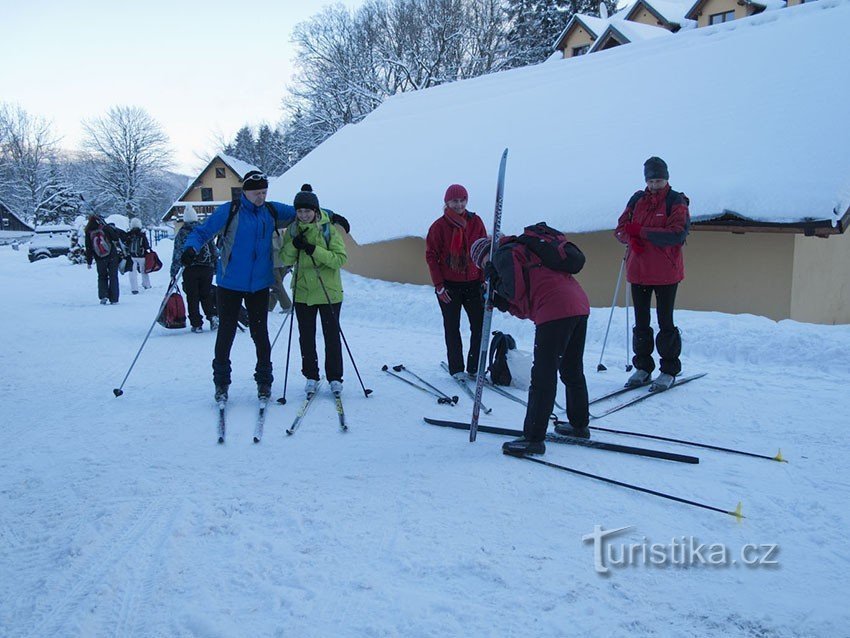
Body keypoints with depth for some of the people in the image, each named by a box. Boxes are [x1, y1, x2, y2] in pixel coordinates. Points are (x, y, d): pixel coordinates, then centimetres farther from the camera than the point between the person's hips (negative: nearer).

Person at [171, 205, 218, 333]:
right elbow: (214, 251, 9)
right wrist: (215, 267, 17)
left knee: (192, 297, 4)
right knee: (206, 295, 13)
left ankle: (196, 324, 2)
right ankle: (212, 316, -7)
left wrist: (173, 272, 1)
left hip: (190, 269, -2)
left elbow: (177, 254, -3)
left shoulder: (181, 233, 0)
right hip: (207, 268, 2)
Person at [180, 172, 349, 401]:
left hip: (259, 285, 3)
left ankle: (264, 381, 19)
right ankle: (221, 383, 18)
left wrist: (331, 216, 8)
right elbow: (202, 232, -6)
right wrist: (191, 248, -25)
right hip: (230, 284, -2)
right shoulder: (229, 211, -6)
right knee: (226, 333, 3)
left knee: (260, 333, 5)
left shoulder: (272, 211, 5)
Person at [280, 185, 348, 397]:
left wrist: (315, 250, -24)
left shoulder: (329, 229, -6)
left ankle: (335, 377, 16)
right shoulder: (292, 230, 4)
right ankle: (311, 376, 23)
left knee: (332, 335, 5)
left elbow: (340, 258, -14)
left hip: (329, 291, -3)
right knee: (306, 336, 10)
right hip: (302, 292, 3)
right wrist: (294, 245, -17)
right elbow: (285, 260, 1)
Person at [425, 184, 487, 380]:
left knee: (480, 325, 0)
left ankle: (475, 367, 12)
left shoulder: (476, 222, 3)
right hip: (449, 285, -2)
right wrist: (439, 285, -8)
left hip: (473, 283, 3)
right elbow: (431, 256, -3)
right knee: (452, 327, 4)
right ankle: (456, 368, 13)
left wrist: (484, 279, 1)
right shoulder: (439, 226, -4)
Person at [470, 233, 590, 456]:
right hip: (580, 305, 10)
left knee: (543, 376, -7)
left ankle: (533, 438, -4)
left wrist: (496, 284, 9)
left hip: (556, 311, -10)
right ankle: (580, 425, 34)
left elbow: (517, 291, -8)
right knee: (573, 371, 22)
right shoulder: (524, 250, 32)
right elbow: (526, 308, 24)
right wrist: (500, 302, 13)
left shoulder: (503, 255, 5)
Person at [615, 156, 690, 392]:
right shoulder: (637, 199, 9)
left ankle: (670, 370, 13)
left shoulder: (676, 202, -5)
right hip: (638, 270, 4)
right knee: (641, 322, 10)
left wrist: (641, 231, -18)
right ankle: (643, 367, 21)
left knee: (665, 322, 2)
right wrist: (631, 238, -13)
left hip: (666, 272, -4)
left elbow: (677, 234, -18)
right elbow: (621, 227, 11)